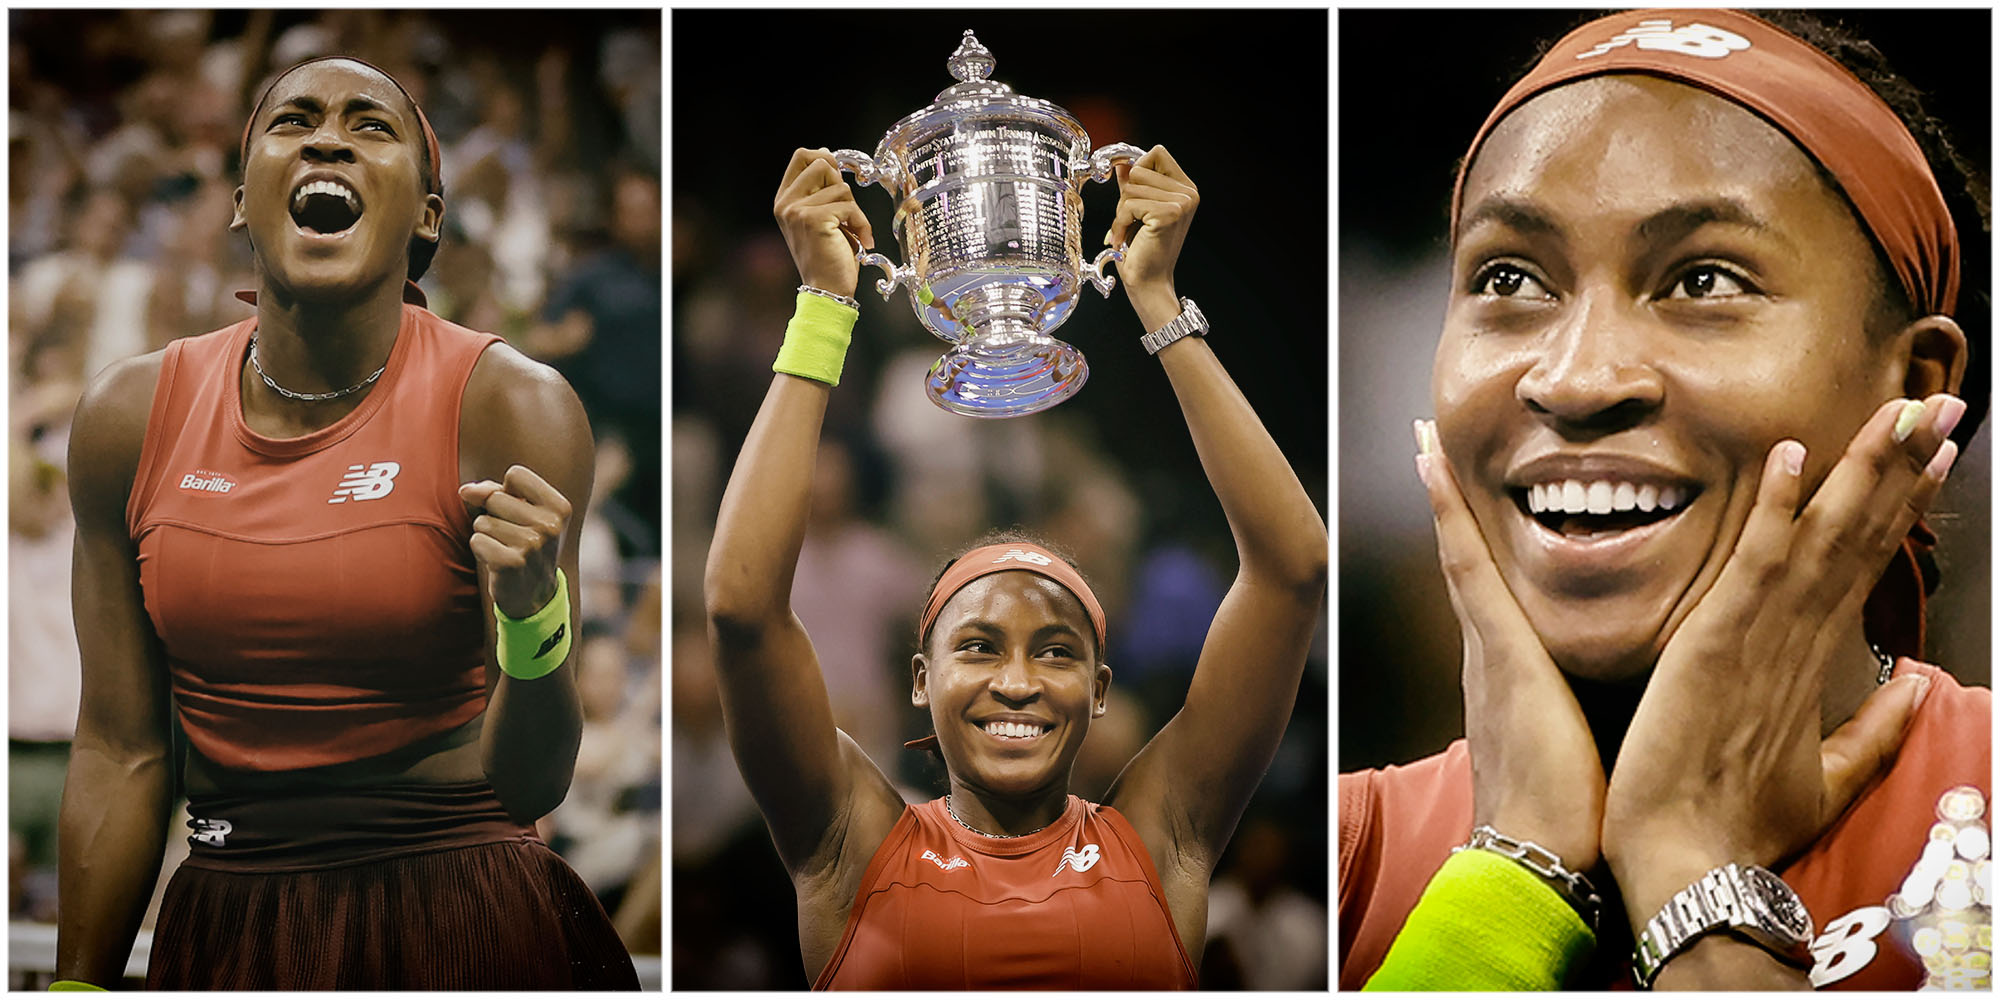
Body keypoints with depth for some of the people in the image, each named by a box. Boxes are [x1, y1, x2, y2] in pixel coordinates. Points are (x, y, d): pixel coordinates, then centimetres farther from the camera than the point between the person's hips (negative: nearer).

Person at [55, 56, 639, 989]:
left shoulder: (510, 408, -12)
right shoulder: (129, 418, -3)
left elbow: (528, 787, -14)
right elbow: (120, 751, 3)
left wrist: (534, 620, -33)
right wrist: (77, 989, 5)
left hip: (465, 929, -3)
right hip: (224, 920, 3)